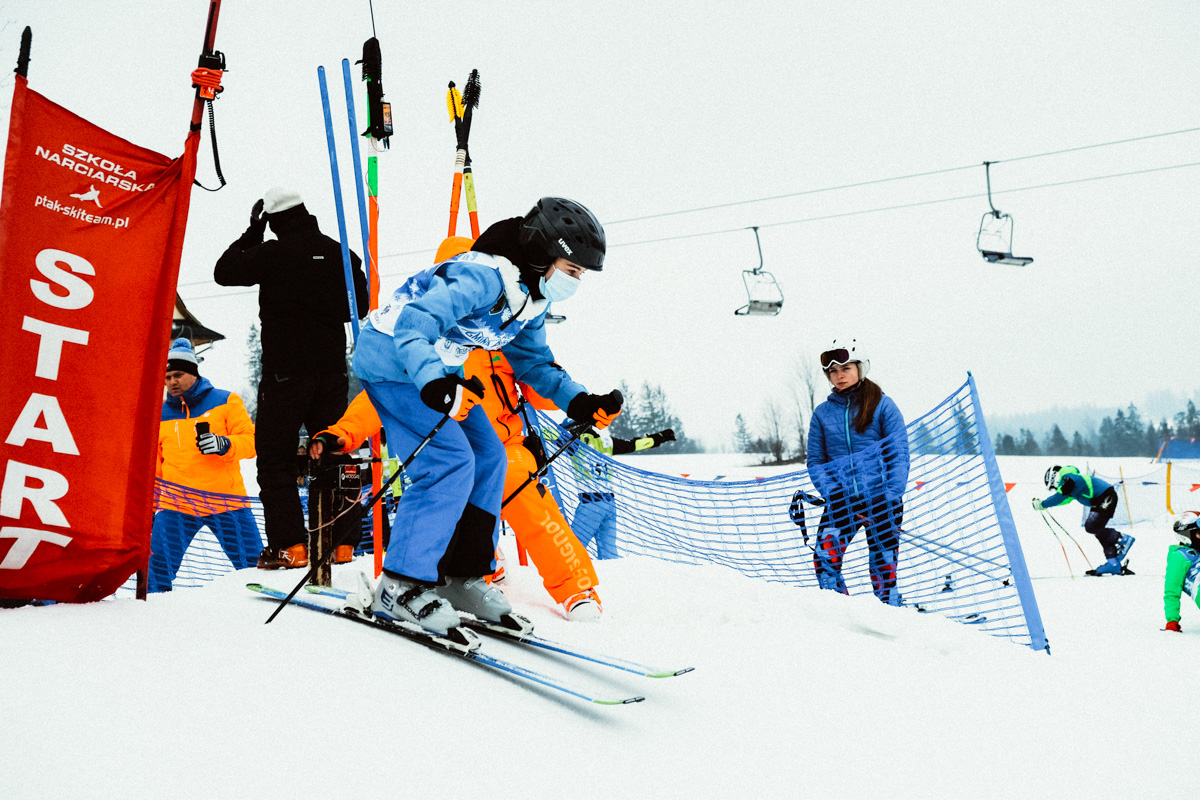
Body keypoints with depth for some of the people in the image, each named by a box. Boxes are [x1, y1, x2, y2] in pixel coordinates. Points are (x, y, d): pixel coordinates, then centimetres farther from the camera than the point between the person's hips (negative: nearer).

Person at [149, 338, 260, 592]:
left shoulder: (225, 402, 4)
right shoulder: (160, 416, 13)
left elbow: (250, 441, -2)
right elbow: (152, 465, 21)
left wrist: (224, 444, -22)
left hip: (226, 502, -2)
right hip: (175, 505, 2)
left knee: (254, 566, -3)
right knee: (158, 567, -6)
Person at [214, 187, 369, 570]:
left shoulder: (273, 253, -10)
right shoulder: (339, 253, 5)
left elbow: (224, 272, 2)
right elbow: (360, 306, 14)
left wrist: (251, 233, 9)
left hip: (285, 372, -5)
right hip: (332, 369, 5)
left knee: (275, 459, 3)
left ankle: (290, 545, -4)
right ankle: (337, 540, 13)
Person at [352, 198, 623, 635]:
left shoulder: (532, 298, 2)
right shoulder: (482, 277, -28)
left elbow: (533, 362, 14)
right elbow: (410, 327, -36)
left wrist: (580, 401, 1)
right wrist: (434, 383, -53)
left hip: (435, 368, 10)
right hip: (391, 359, -10)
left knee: (488, 458, 4)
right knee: (451, 461, -21)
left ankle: (460, 575, 12)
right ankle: (400, 586, -15)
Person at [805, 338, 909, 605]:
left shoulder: (883, 405, 1)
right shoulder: (822, 413, 7)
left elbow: (899, 454, -2)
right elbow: (815, 461, 8)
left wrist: (891, 499, -14)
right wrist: (833, 495, -8)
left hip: (882, 499, -1)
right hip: (841, 500, 2)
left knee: (883, 566, 2)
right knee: (824, 559, -15)